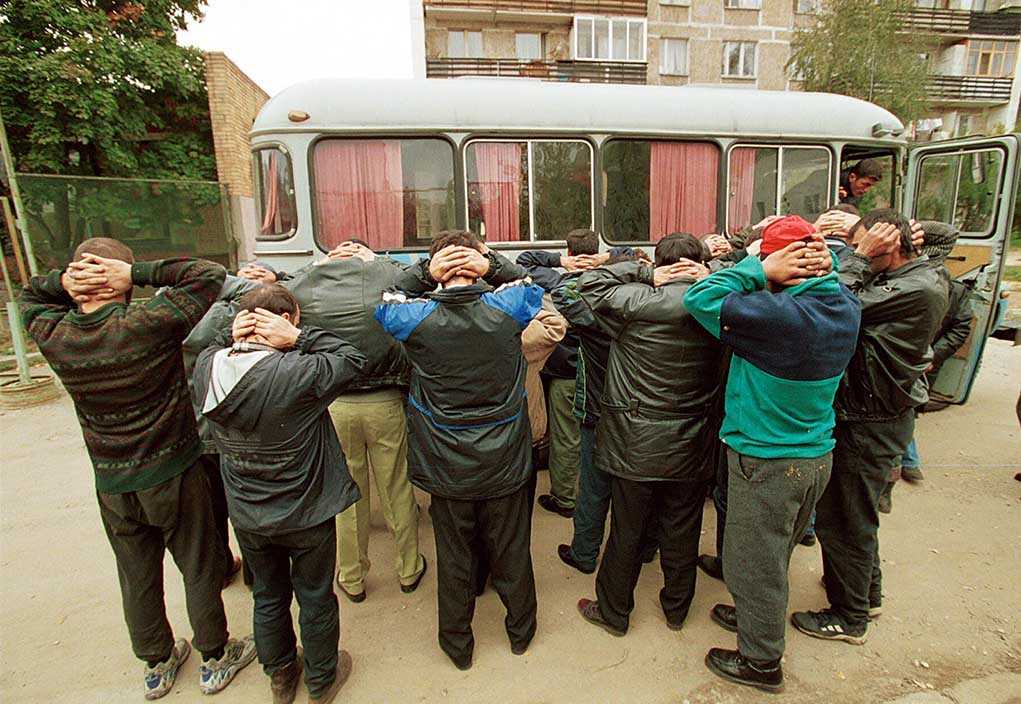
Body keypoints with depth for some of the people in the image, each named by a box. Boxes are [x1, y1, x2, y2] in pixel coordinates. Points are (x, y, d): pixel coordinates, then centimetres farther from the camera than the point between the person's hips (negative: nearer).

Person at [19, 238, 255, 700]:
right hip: (173, 475, -4)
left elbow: (28, 295, 12)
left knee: (137, 579, 22)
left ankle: (157, 666, 42)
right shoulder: (149, 325, -25)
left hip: (111, 485, 4)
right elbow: (210, 274, -17)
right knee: (200, 571, 15)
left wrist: (63, 281, -9)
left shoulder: (54, 337, -11)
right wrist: (137, 272, -19)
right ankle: (215, 660, 34)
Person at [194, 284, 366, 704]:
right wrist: (299, 337, -21)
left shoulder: (206, 369, -16)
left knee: (268, 597, 27)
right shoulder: (297, 373, -32)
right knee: (316, 599, 20)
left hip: (246, 517, 5)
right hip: (306, 515, -4)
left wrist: (233, 338, -12)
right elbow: (353, 360, -18)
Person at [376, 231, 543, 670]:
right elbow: (534, 287, 9)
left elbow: (385, 307, 7)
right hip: (506, 466, 1)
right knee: (511, 552, 21)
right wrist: (494, 265, -4)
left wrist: (424, 272, -5)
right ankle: (520, 630, 43)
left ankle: (457, 644, 40)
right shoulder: (506, 307, -14)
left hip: (448, 469, -1)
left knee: (454, 559, 19)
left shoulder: (420, 318, -16)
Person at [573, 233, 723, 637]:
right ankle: (676, 608, 41)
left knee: (627, 532, 13)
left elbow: (591, 283, -5)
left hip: (636, 444, -3)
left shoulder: (640, 302, -18)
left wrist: (646, 274, -6)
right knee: (682, 532, 20)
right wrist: (708, 278, -1)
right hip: (692, 446, 3)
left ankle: (613, 612, 33)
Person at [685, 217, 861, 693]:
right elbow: (830, 283, 17)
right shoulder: (846, 308, -5)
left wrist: (760, 270, -19)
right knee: (775, 556, 28)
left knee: (754, 564, 13)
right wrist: (823, 266, -4)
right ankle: (757, 618, 52)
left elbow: (700, 299, -24)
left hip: (767, 464, -8)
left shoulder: (778, 315, -30)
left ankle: (761, 661, 34)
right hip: (818, 457, 8)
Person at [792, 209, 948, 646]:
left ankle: (850, 617, 24)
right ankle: (868, 592, 44)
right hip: (869, 413, 10)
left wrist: (859, 257, -16)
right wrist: (860, 257, -6)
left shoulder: (920, 290, -23)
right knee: (855, 511, 24)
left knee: (841, 518, 4)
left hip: (872, 425, -10)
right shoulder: (901, 279, 8)